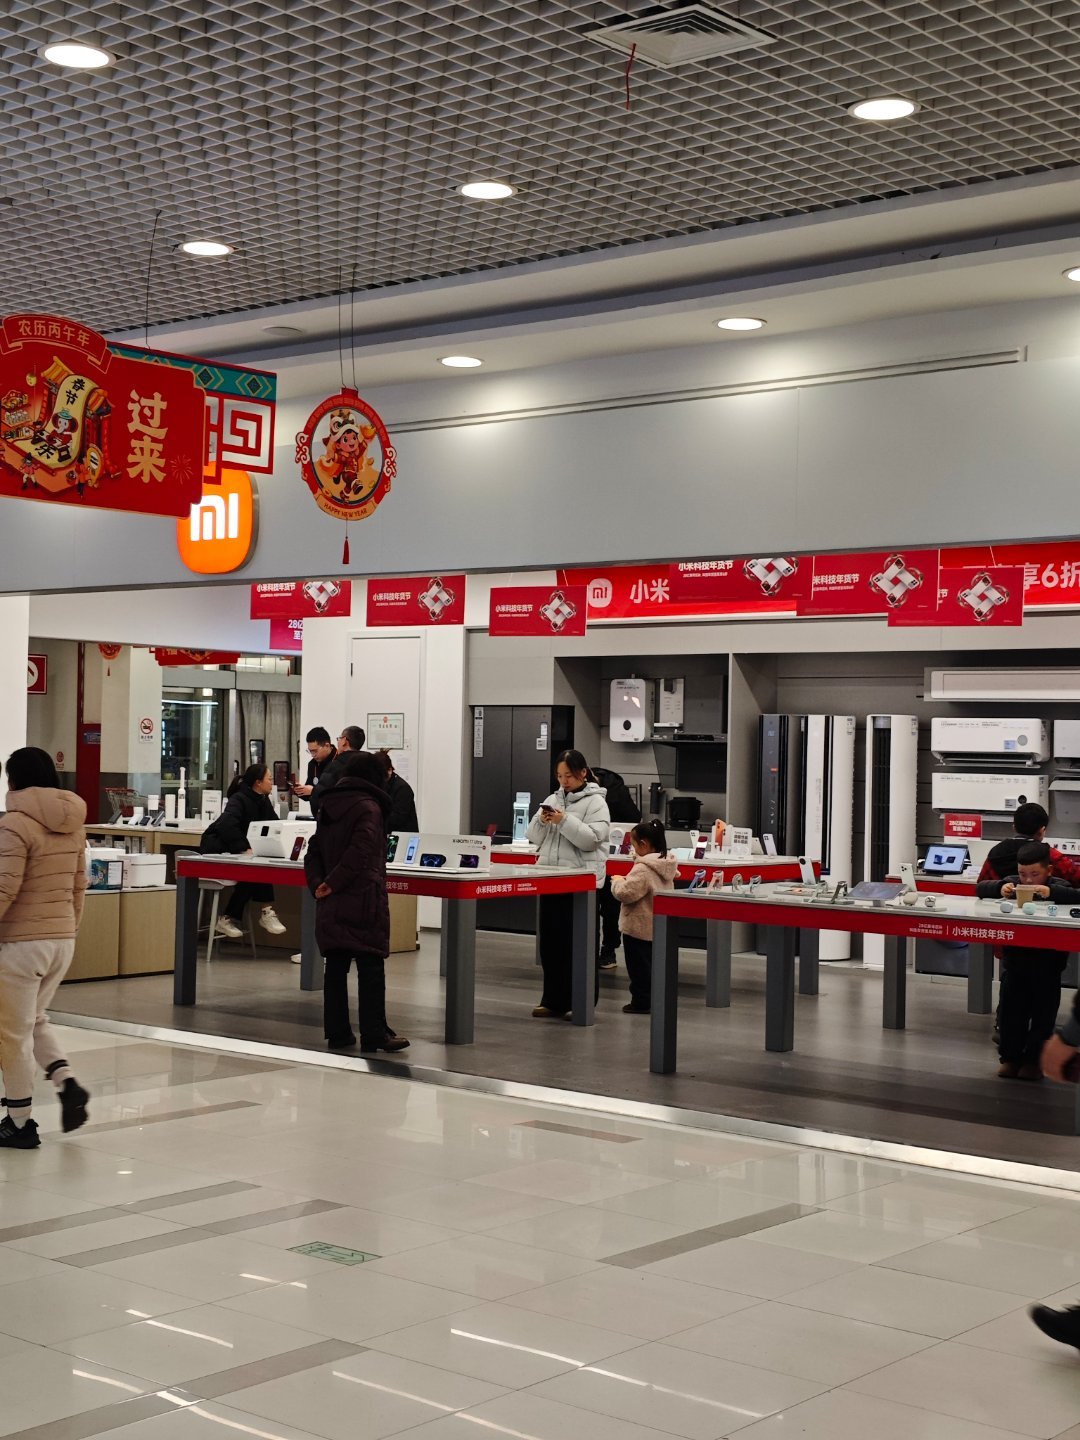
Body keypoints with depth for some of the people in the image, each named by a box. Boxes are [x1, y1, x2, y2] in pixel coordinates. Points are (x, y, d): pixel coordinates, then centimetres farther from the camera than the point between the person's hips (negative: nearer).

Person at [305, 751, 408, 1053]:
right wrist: (333, 883, -16)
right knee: (371, 968, -2)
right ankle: (374, 1034, -1)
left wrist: (318, 883, -1)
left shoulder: (328, 807, 13)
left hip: (331, 904, 7)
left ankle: (336, 1032, 12)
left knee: (336, 966, 10)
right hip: (362, 902, -7)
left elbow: (314, 851, 9)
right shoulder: (369, 807, -9)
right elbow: (360, 852, -20)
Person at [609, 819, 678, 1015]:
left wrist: (617, 881, -9)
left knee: (639, 966, 2)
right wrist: (628, 880, 10)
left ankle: (641, 1000, 7)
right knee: (652, 965, 17)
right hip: (658, 926, 9)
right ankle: (652, 999, 23)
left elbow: (625, 893, -27)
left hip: (639, 927, -9)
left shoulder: (643, 869, -24)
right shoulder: (666, 866, 4)